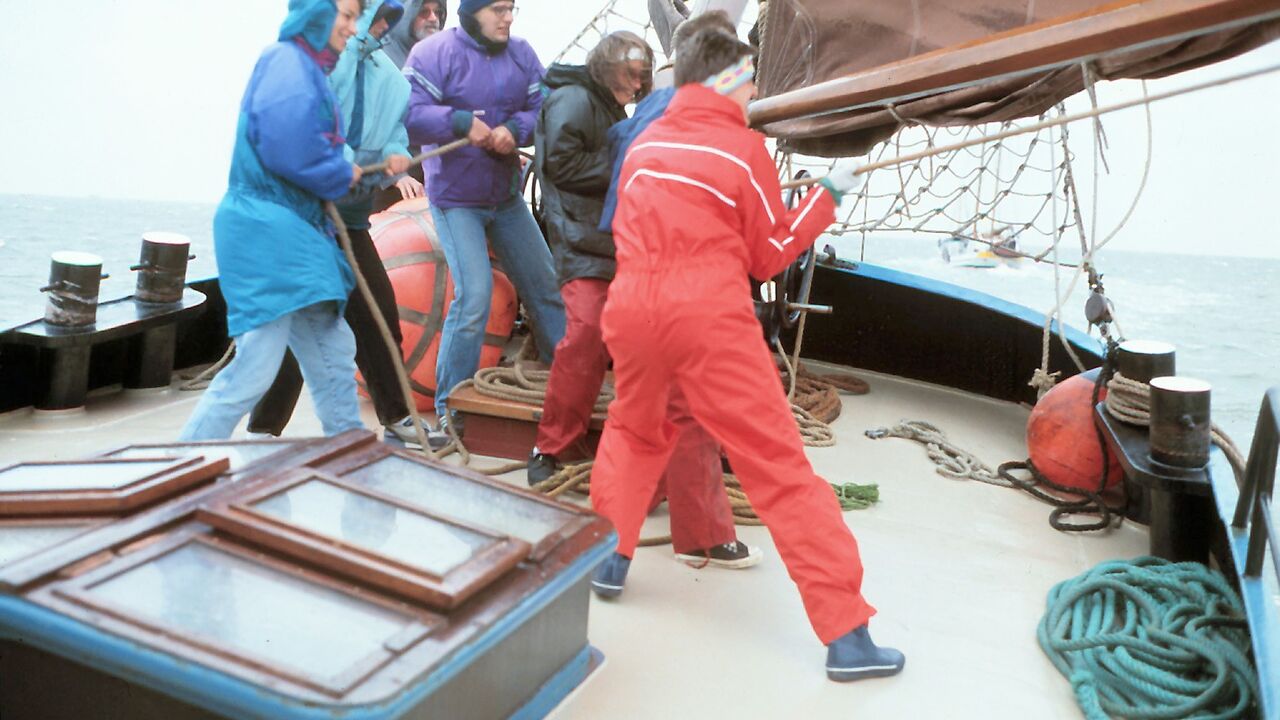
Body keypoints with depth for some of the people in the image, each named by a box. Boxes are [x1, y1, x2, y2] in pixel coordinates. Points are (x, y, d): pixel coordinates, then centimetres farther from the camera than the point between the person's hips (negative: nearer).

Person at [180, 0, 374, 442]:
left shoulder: (309, 69, 18)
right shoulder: (287, 62, -11)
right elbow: (290, 151, -23)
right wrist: (344, 176, -7)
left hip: (297, 233, 11)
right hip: (266, 229, -10)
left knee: (333, 353, 16)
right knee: (256, 367, -11)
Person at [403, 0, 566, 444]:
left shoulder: (521, 54, 1)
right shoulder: (435, 52, -12)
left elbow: (543, 108, -1)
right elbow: (408, 114, -19)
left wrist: (515, 129, -20)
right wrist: (461, 122, -29)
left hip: (506, 194, 6)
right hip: (455, 197, -6)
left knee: (545, 285, 10)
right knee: (474, 294, -15)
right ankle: (450, 410, 0)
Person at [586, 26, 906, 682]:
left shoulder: (644, 143, 14)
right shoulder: (743, 148, 1)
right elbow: (771, 255, 7)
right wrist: (828, 195, 16)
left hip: (632, 305, 5)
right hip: (710, 316, -4)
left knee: (634, 430, 31)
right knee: (780, 467, -1)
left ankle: (609, 558, 32)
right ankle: (846, 634, 2)